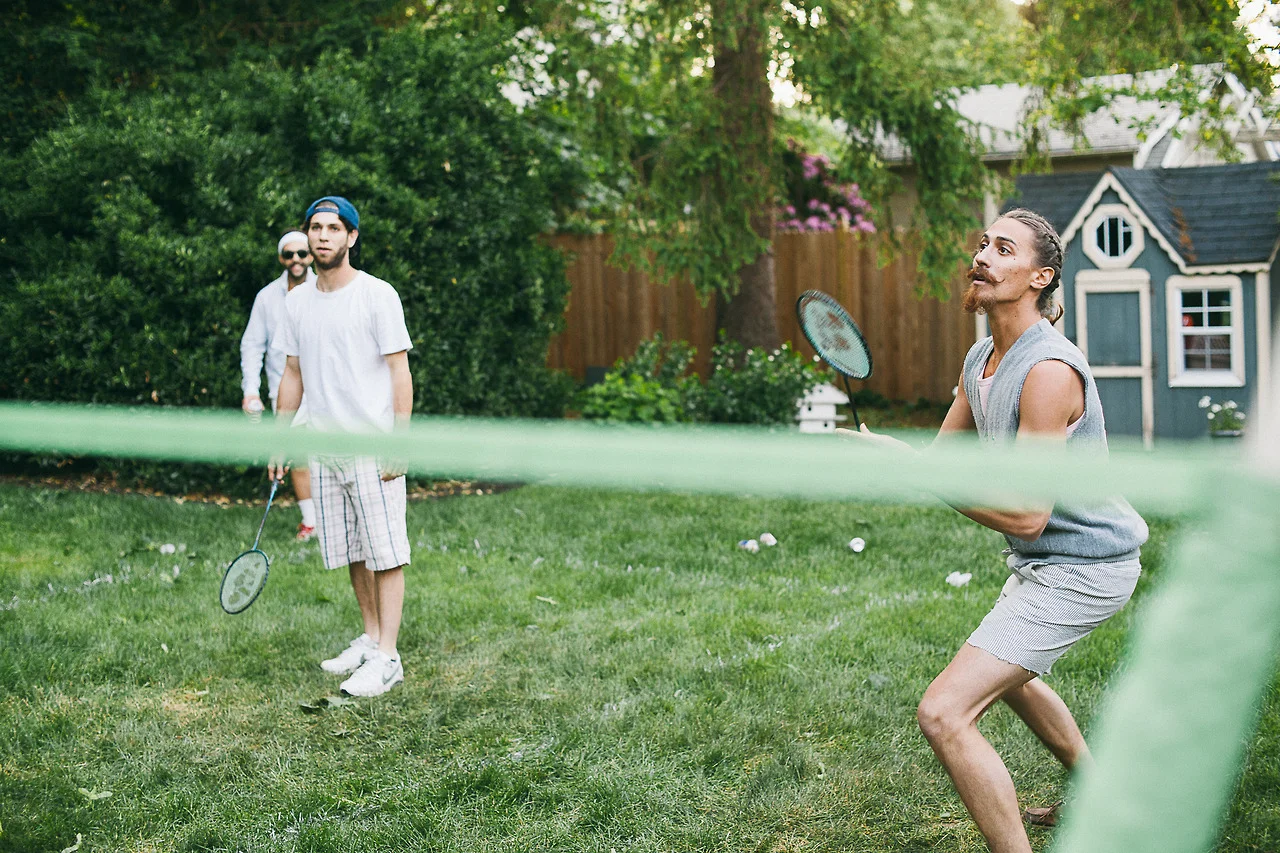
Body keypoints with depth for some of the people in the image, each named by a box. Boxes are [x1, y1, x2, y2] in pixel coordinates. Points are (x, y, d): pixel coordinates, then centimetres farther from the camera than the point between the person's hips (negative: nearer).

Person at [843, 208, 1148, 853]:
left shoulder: (1050, 371, -26)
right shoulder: (980, 359, 4)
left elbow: (1026, 515, -30)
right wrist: (882, 452, -11)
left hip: (1081, 569, -11)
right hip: (1040, 562, 11)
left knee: (944, 713, -20)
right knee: (1007, 673, 36)